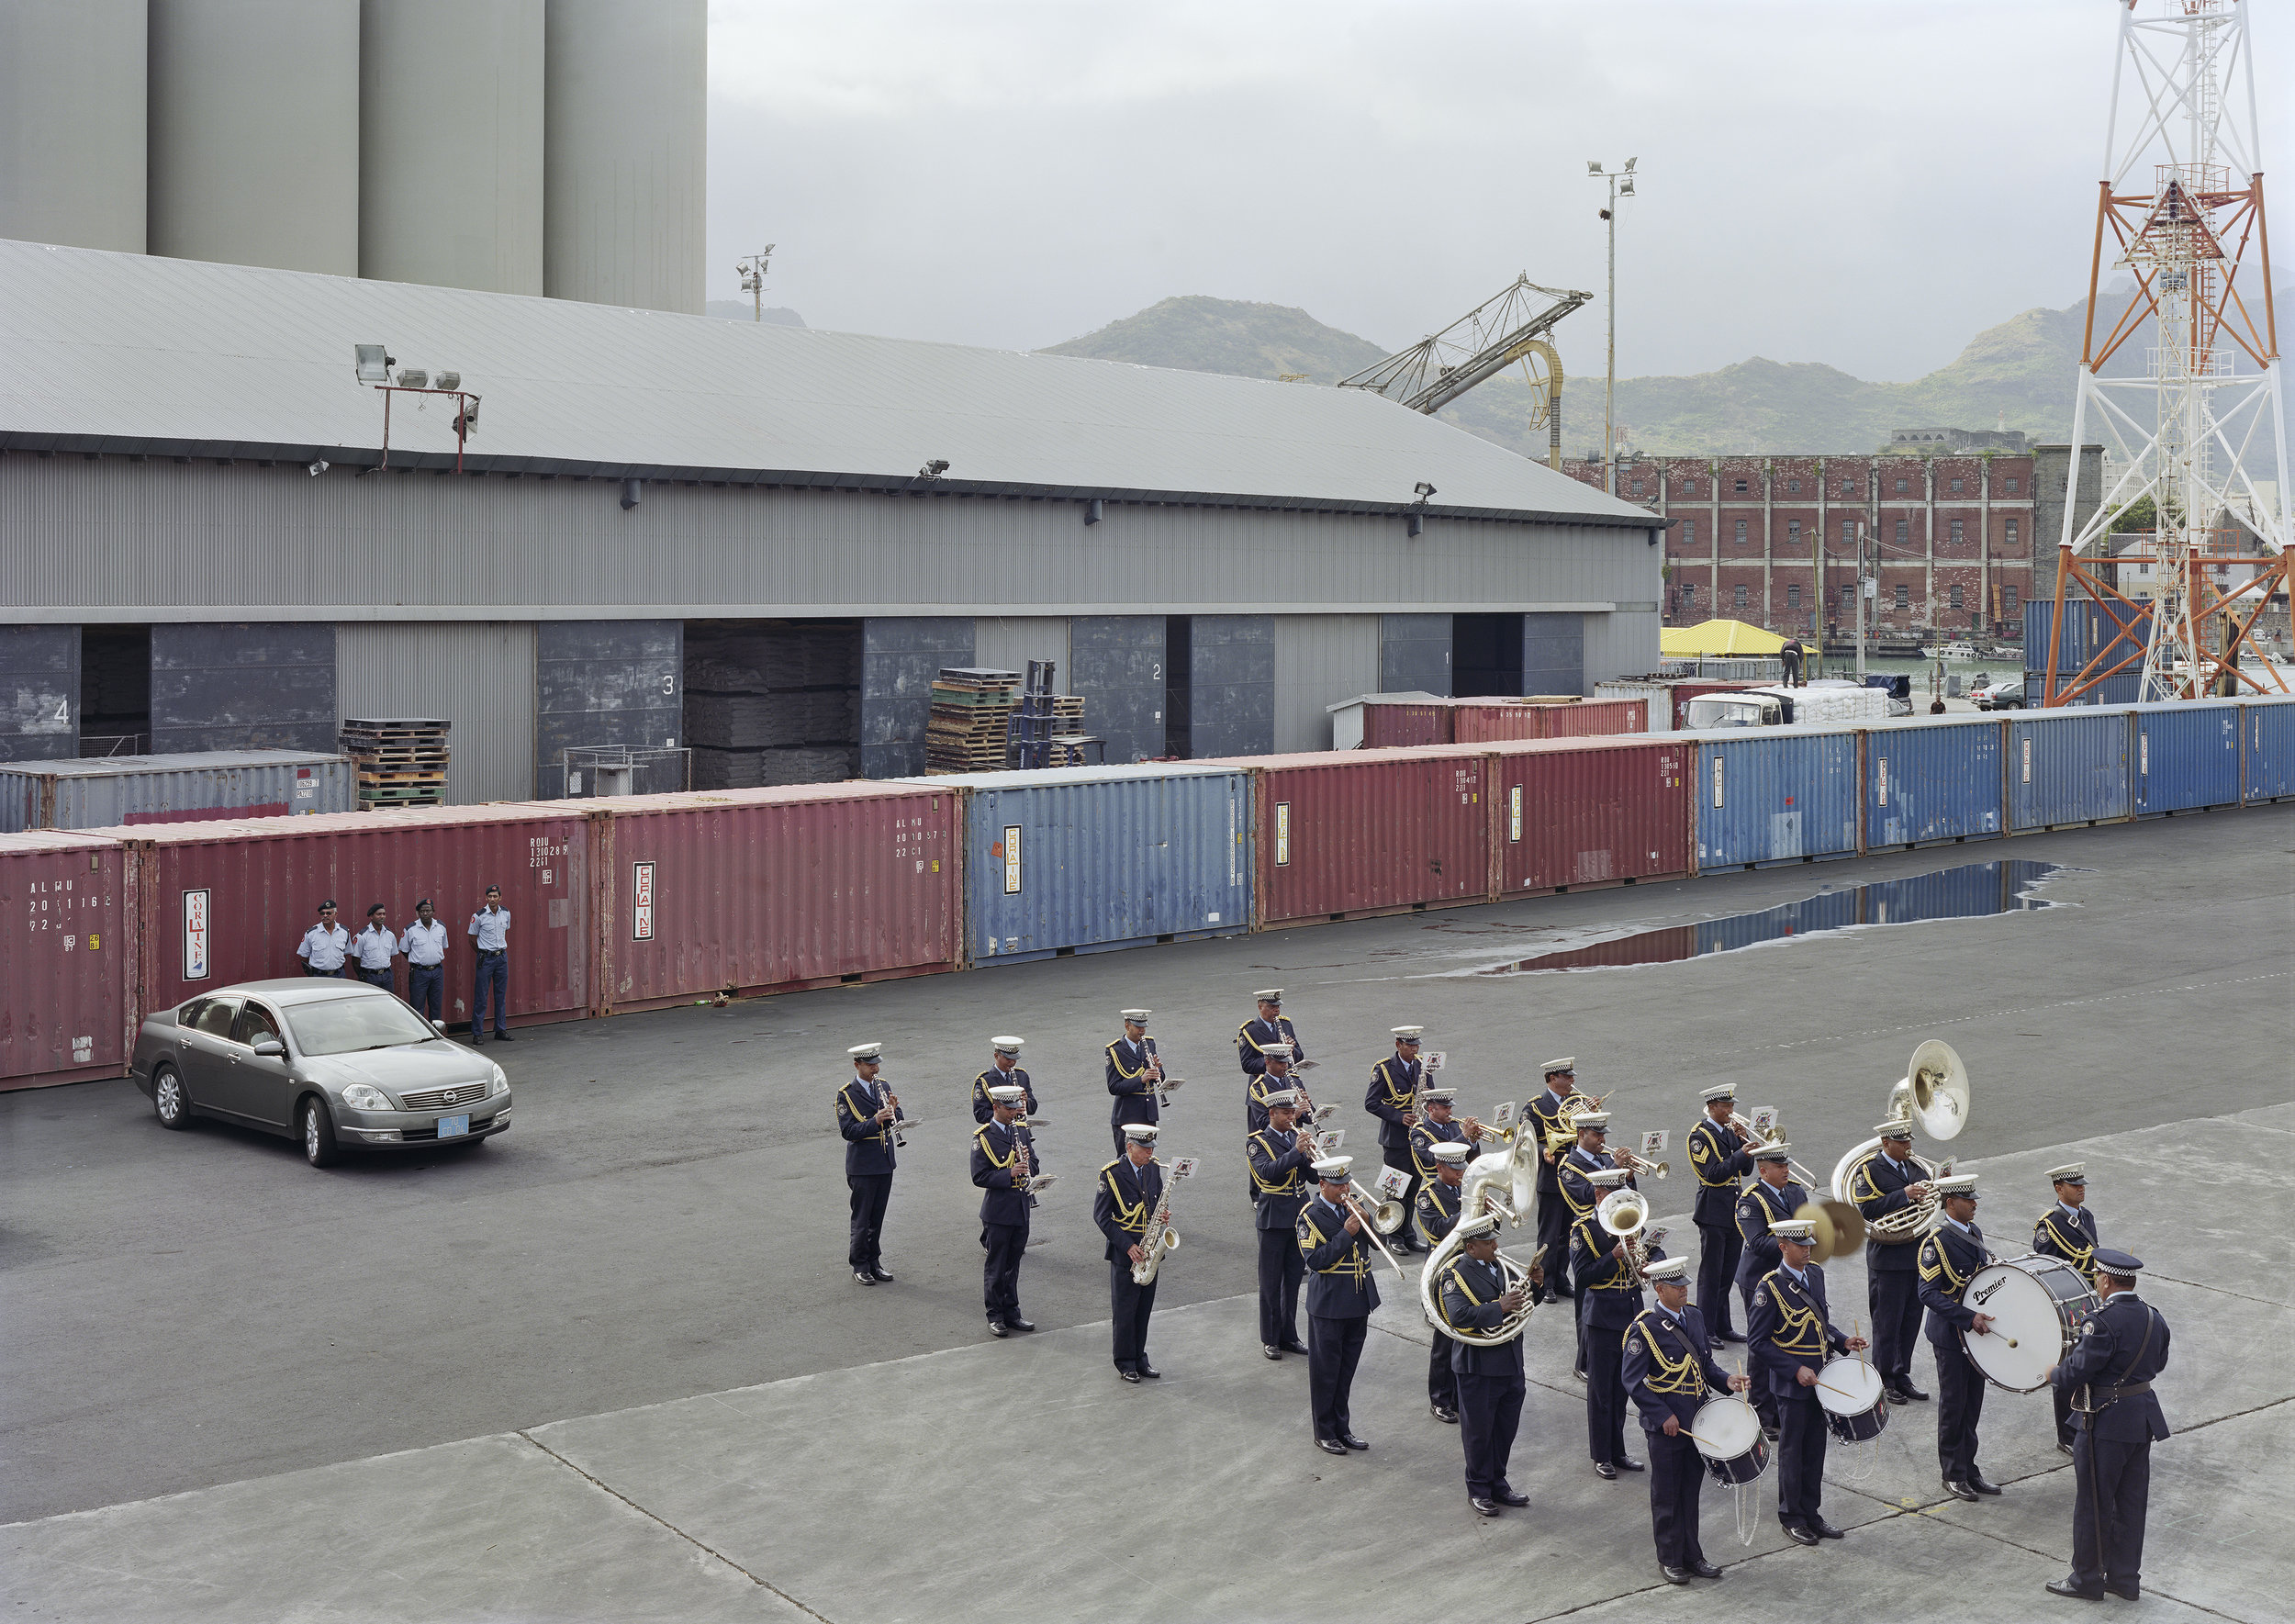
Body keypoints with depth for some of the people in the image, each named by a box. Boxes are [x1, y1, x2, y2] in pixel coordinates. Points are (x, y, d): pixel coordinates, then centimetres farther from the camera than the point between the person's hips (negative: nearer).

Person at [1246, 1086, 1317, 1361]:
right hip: (1274, 1219, -5)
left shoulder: (1297, 1135, 9)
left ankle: (1289, 1335, 22)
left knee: (1293, 1280, 12)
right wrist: (1296, 1151, -30)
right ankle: (1270, 1339, 11)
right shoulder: (1257, 1142, -7)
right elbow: (1268, 1171, -24)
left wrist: (1310, 1157, -16)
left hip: (1299, 1215, 5)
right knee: (1271, 1282, 2)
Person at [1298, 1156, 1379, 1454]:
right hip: (1328, 1304, -6)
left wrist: (1364, 1220, -11)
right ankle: (1324, 1433, 15)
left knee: (1346, 1371, 15)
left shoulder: (1352, 1206, 8)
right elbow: (1316, 1260, -20)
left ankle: (1342, 1429, 26)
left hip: (1359, 1300, 6)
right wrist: (1346, 1233, -23)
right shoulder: (1311, 1215, -11)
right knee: (1325, 1371, 4)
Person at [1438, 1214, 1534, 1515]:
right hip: (1478, 1366, -7)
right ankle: (1478, 1490, 19)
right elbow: (1459, 1315, -27)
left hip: (1510, 1363, 7)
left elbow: (1520, 1301, 19)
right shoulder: (1455, 1274, -13)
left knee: (1506, 1427, 15)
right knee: (1479, 1430, 6)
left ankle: (1498, 1484, 29)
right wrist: (1499, 1307, -27)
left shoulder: (1500, 1265, 10)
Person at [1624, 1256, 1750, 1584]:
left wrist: (1726, 1380, -4)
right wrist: (1663, 1416, -18)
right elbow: (1632, 1380, -14)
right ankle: (1670, 1559, 18)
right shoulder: (1645, 1328, -15)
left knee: (1691, 1489, 15)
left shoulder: (1695, 1317, 6)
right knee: (1667, 1494, 6)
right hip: (1665, 1425, -6)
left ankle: (1691, 1555, 26)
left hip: (1697, 1421, 6)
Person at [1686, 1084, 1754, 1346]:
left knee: (1727, 1275, 12)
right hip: (1714, 1214, -7)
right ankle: (1705, 1330, 4)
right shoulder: (1700, 1135, -10)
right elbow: (1714, 1174, -19)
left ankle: (1722, 1327, 20)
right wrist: (1741, 1153, -24)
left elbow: (1746, 1169, 9)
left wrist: (1743, 1142, -4)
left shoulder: (1731, 1133, 13)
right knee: (1710, 1275, -2)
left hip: (1735, 1213, 7)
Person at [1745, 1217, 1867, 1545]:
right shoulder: (1770, 1286, -17)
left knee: (1815, 1447, 14)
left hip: (1818, 1377, 6)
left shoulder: (1815, 1274, 4)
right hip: (1791, 1382, -6)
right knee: (1792, 1449, 6)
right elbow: (1757, 1340, -16)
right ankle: (1792, 1517, 19)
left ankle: (1811, 1512, 26)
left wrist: (1842, 1341, 1)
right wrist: (1796, 1370, -20)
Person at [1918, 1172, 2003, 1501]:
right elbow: (1929, 1294, -22)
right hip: (1950, 1335, -7)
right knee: (1953, 1404, 3)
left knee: (1973, 1403, 14)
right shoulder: (1937, 1242, -18)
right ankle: (1953, 1474, 15)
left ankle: (1969, 1470, 24)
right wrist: (1969, 1318, -28)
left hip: (1976, 1333, 7)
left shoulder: (1974, 1232, 7)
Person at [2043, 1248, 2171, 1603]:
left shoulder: (2103, 1323, -23)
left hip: (2106, 1424, -8)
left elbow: (2076, 1372, -21)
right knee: (2131, 1503, 15)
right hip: (2143, 1418, 8)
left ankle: (2087, 1579, 16)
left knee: (2093, 1504, 6)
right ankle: (2125, 1578, 24)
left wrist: (2054, 1374, -1)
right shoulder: (2153, 1318, 2)